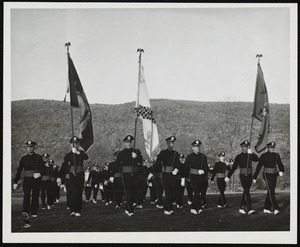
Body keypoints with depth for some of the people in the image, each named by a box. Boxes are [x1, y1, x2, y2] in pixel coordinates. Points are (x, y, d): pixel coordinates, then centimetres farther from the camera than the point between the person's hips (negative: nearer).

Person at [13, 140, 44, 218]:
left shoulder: (39, 158, 4)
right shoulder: (23, 158, 8)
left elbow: (42, 168, -8)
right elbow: (19, 170, 9)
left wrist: (39, 173, -31)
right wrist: (15, 182, 5)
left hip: (36, 179, 0)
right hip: (27, 179, 0)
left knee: (35, 196, 5)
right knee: (26, 195, -16)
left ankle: (34, 212, 15)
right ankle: (26, 212, -29)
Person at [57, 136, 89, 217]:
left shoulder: (81, 153, 6)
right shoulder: (68, 155, 7)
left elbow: (86, 157, -18)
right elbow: (63, 166, 4)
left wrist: (78, 152, -29)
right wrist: (59, 177, -2)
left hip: (80, 174, 1)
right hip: (72, 175, -1)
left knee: (79, 193, 2)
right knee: (73, 192, -14)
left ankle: (78, 211, 8)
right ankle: (73, 210, -18)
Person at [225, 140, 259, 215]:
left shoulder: (250, 155, 9)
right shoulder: (239, 157, 0)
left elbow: (257, 159, -11)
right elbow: (234, 167, 3)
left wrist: (251, 153, -26)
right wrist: (228, 176, 4)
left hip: (249, 176, 4)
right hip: (243, 176, -4)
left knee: (245, 192, 10)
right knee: (247, 192, -15)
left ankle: (241, 208, 20)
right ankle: (249, 209, -21)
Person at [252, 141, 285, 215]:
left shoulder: (277, 155, 7)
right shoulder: (263, 156, -7)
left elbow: (280, 164, -1)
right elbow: (258, 167, -5)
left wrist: (281, 171, -23)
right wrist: (254, 178, -4)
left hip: (274, 175, 6)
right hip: (267, 175, -6)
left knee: (270, 192, 9)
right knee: (272, 192, -15)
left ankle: (266, 209, 18)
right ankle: (275, 209, -20)